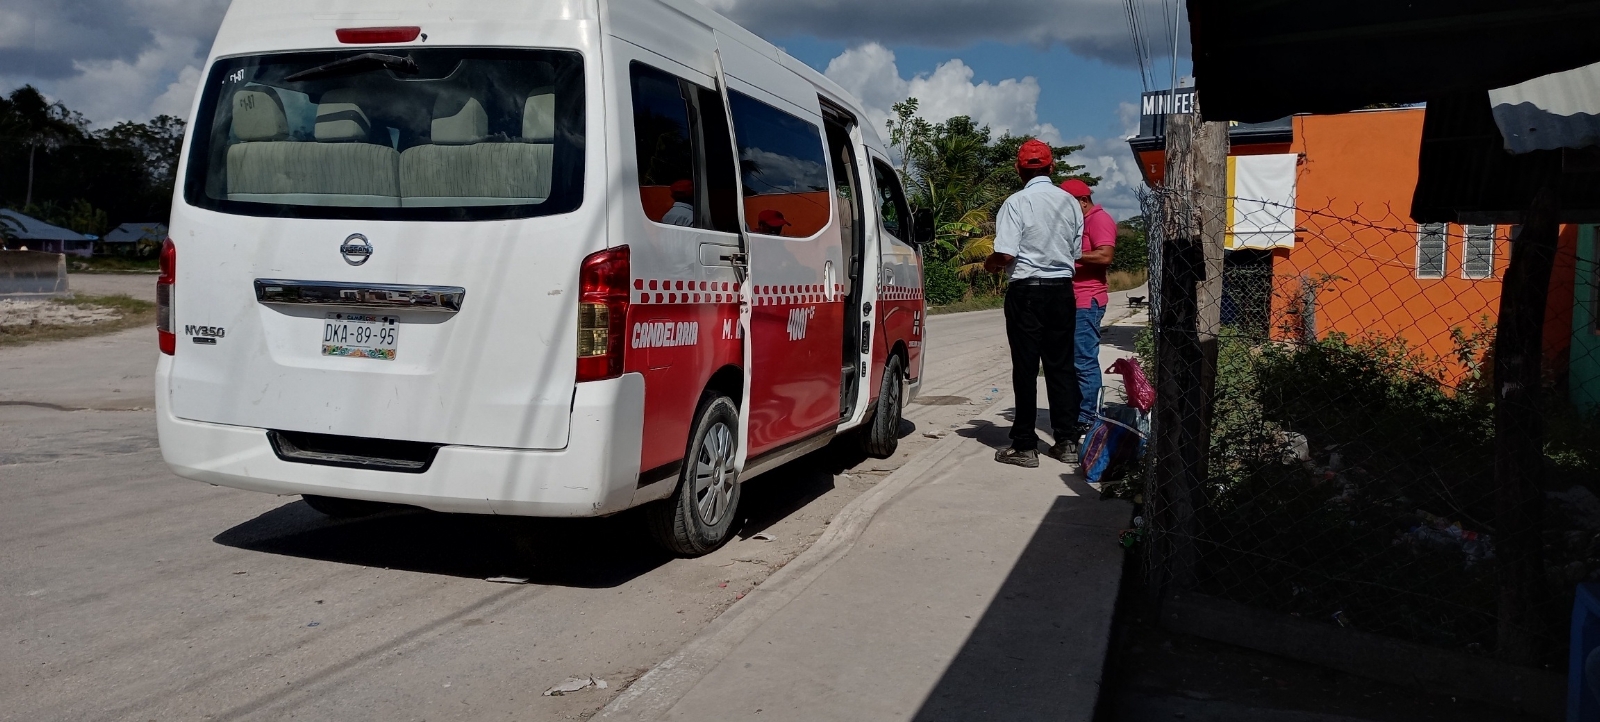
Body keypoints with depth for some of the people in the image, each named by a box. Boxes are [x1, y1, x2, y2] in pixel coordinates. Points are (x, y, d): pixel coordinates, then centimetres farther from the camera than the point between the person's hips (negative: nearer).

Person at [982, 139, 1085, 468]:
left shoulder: (1017, 203, -10)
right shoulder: (1070, 202, 6)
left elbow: (1005, 255, -18)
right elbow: (1076, 253, 10)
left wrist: (988, 264, 3)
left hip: (1026, 290, -5)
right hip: (1062, 289, 5)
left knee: (1026, 367, 0)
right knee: (1061, 365, 11)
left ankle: (1025, 446, 3)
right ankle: (1067, 441, 15)